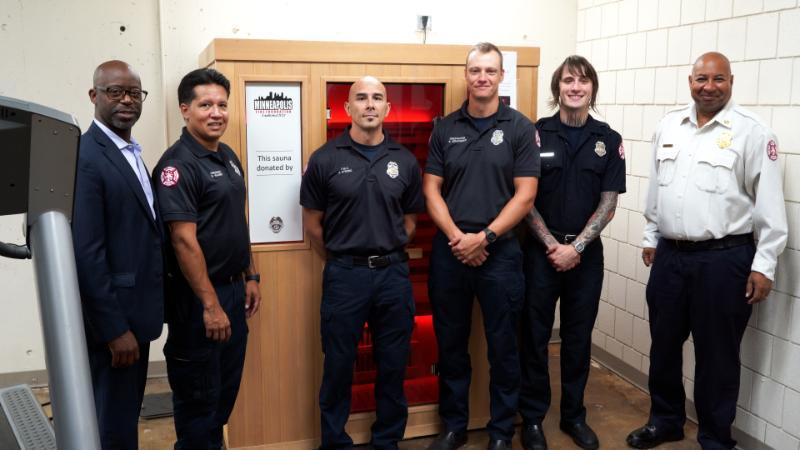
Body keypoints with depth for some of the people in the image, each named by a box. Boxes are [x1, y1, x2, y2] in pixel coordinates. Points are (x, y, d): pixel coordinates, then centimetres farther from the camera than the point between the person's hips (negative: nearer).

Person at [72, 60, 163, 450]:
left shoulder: (131, 154, 13)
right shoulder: (84, 157, -16)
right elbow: (86, 253, -21)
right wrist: (115, 329, -20)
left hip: (134, 313, 9)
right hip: (113, 319, -9)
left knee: (126, 415, 21)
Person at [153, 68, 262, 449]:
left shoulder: (227, 156, 9)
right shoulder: (178, 164, -17)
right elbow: (184, 240, -21)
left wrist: (250, 277, 14)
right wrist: (210, 304, -21)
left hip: (233, 288, 8)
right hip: (198, 296, -8)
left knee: (227, 388, 19)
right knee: (198, 396, 7)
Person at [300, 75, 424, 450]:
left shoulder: (405, 161, 4)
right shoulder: (325, 160, -4)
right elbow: (313, 223, 2)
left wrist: (387, 254, 10)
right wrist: (342, 261, 8)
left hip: (394, 274, 3)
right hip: (343, 274, -2)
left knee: (393, 364, 12)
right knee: (338, 364, 9)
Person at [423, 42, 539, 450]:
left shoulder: (520, 128, -1)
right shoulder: (445, 129, 6)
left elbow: (525, 195, -6)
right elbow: (431, 189, 3)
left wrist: (484, 238, -14)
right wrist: (456, 237, -10)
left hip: (499, 251, -2)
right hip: (448, 251, 3)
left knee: (503, 347, 8)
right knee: (450, 344, 12)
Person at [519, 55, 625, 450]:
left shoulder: (608, 140, 3)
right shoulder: (535, 134, -2)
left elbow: (608, 203, 0)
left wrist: (575, 246, -10)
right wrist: (552, 245, -11)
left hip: (586, 251, 2)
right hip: (541, 250, -1)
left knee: (578, 337, 11)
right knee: (535, 336, 5)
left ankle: (574, 415, 26)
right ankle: (532, 417, 19)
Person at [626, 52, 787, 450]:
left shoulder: (752, 132, -7)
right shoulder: (668, 126, 8)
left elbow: (770, 204, -8)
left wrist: (764, 265, -10)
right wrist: (650, 237, 15)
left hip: (724, 258, -5)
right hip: (670, 255, 5)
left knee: (716, 354, 6)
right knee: (663, 345, 16)